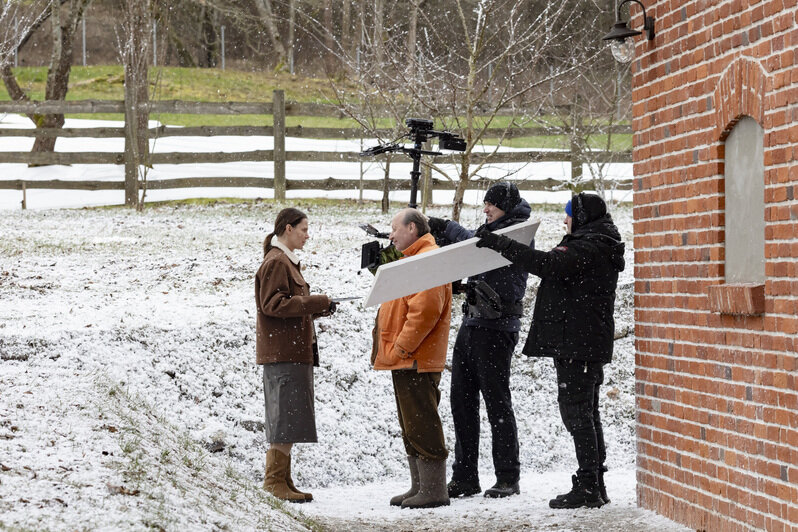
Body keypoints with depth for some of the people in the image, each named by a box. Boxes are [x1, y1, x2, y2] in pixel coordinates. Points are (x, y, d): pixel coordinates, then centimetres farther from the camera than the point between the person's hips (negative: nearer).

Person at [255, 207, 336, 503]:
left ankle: (282, 482, 11)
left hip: (295, 351, 10)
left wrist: (318, 308, 9)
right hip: (283, 353, -10)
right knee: (285, 420, -11)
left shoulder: (286, 261, 22)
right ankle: (275, 481, -9)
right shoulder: (276, 262, -9)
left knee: (288, 422, 9)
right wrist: (316, 303, -16)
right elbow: (272, 303, -18)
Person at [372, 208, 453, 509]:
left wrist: (401, 348, -19)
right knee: (411, 427, 13)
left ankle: (433, 491, -7)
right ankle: (419, 487, 19)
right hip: (405, 360, 11)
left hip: (415, 360, -11)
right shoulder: (412, 259, 21)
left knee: (421, 425, -9)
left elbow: (425, 310, -24)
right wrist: (394, 351, 18)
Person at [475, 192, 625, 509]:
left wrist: (499, 244, -23)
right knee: (586, 411, 15)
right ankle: (595, 486, 19)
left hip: (576, 343, -11)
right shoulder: (599, 249, 17)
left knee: (575, 410, -8)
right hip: (592, 343, 11)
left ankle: (588, 486, -8)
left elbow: (546, 265, -27)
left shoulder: (587, 249, -16)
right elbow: (555, 266, 23)